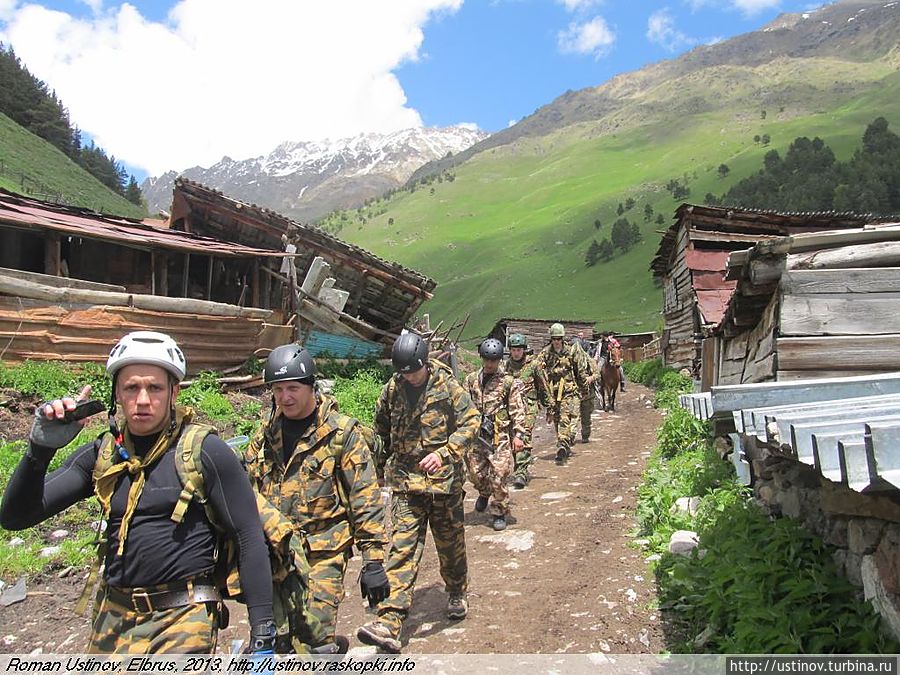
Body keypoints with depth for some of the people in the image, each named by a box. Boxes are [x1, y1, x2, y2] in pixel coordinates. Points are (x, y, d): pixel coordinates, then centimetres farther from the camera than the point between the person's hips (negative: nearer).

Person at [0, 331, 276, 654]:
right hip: (113, 618, 5)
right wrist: (40, 449, -18)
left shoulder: (205, 451, -10)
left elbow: (249, 537, -9)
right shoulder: (101, 455, 3)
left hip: (183, 619, -5)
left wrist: (263, 635, -12)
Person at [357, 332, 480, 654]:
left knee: (451, 543, 15)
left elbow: (471, 422, -10)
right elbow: (381, 431, 15)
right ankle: (389, 623, -8)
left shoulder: (447, 386, -9)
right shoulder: (392, 389, 0)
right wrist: (378, 466, 23)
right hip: (406, 482, 1)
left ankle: (457, 593, 42)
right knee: (402, 548, -6)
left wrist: (444, 453, -22)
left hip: (444, 480, -1)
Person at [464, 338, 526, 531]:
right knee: (475, 472, 8)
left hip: (500, 435, -3)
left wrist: (518, 435, -8)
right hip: (476, 434, 3)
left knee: (498, 477, -4)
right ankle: (484, 493, 42)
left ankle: (500, 514, 13)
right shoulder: (471, 380, 9)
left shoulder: (508, 382, -1)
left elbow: (518, 411, -2)